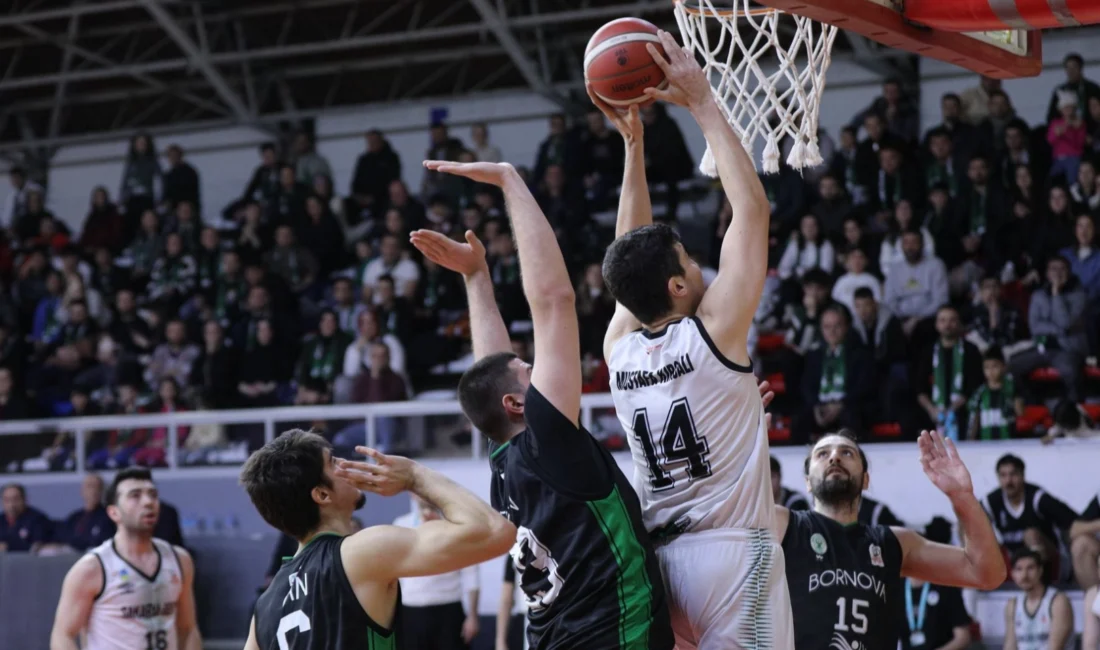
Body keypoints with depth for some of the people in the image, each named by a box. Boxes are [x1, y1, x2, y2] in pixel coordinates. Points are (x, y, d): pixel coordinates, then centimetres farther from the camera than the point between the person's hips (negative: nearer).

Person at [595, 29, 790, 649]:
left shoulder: (620, 350, 6)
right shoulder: (713, 331, -9)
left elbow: (634, 257, 21)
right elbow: (753, 207, -6)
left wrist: (632, 140, 18)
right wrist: (702, 101, -1)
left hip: (657, 559, 7)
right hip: (732, 553, -7)